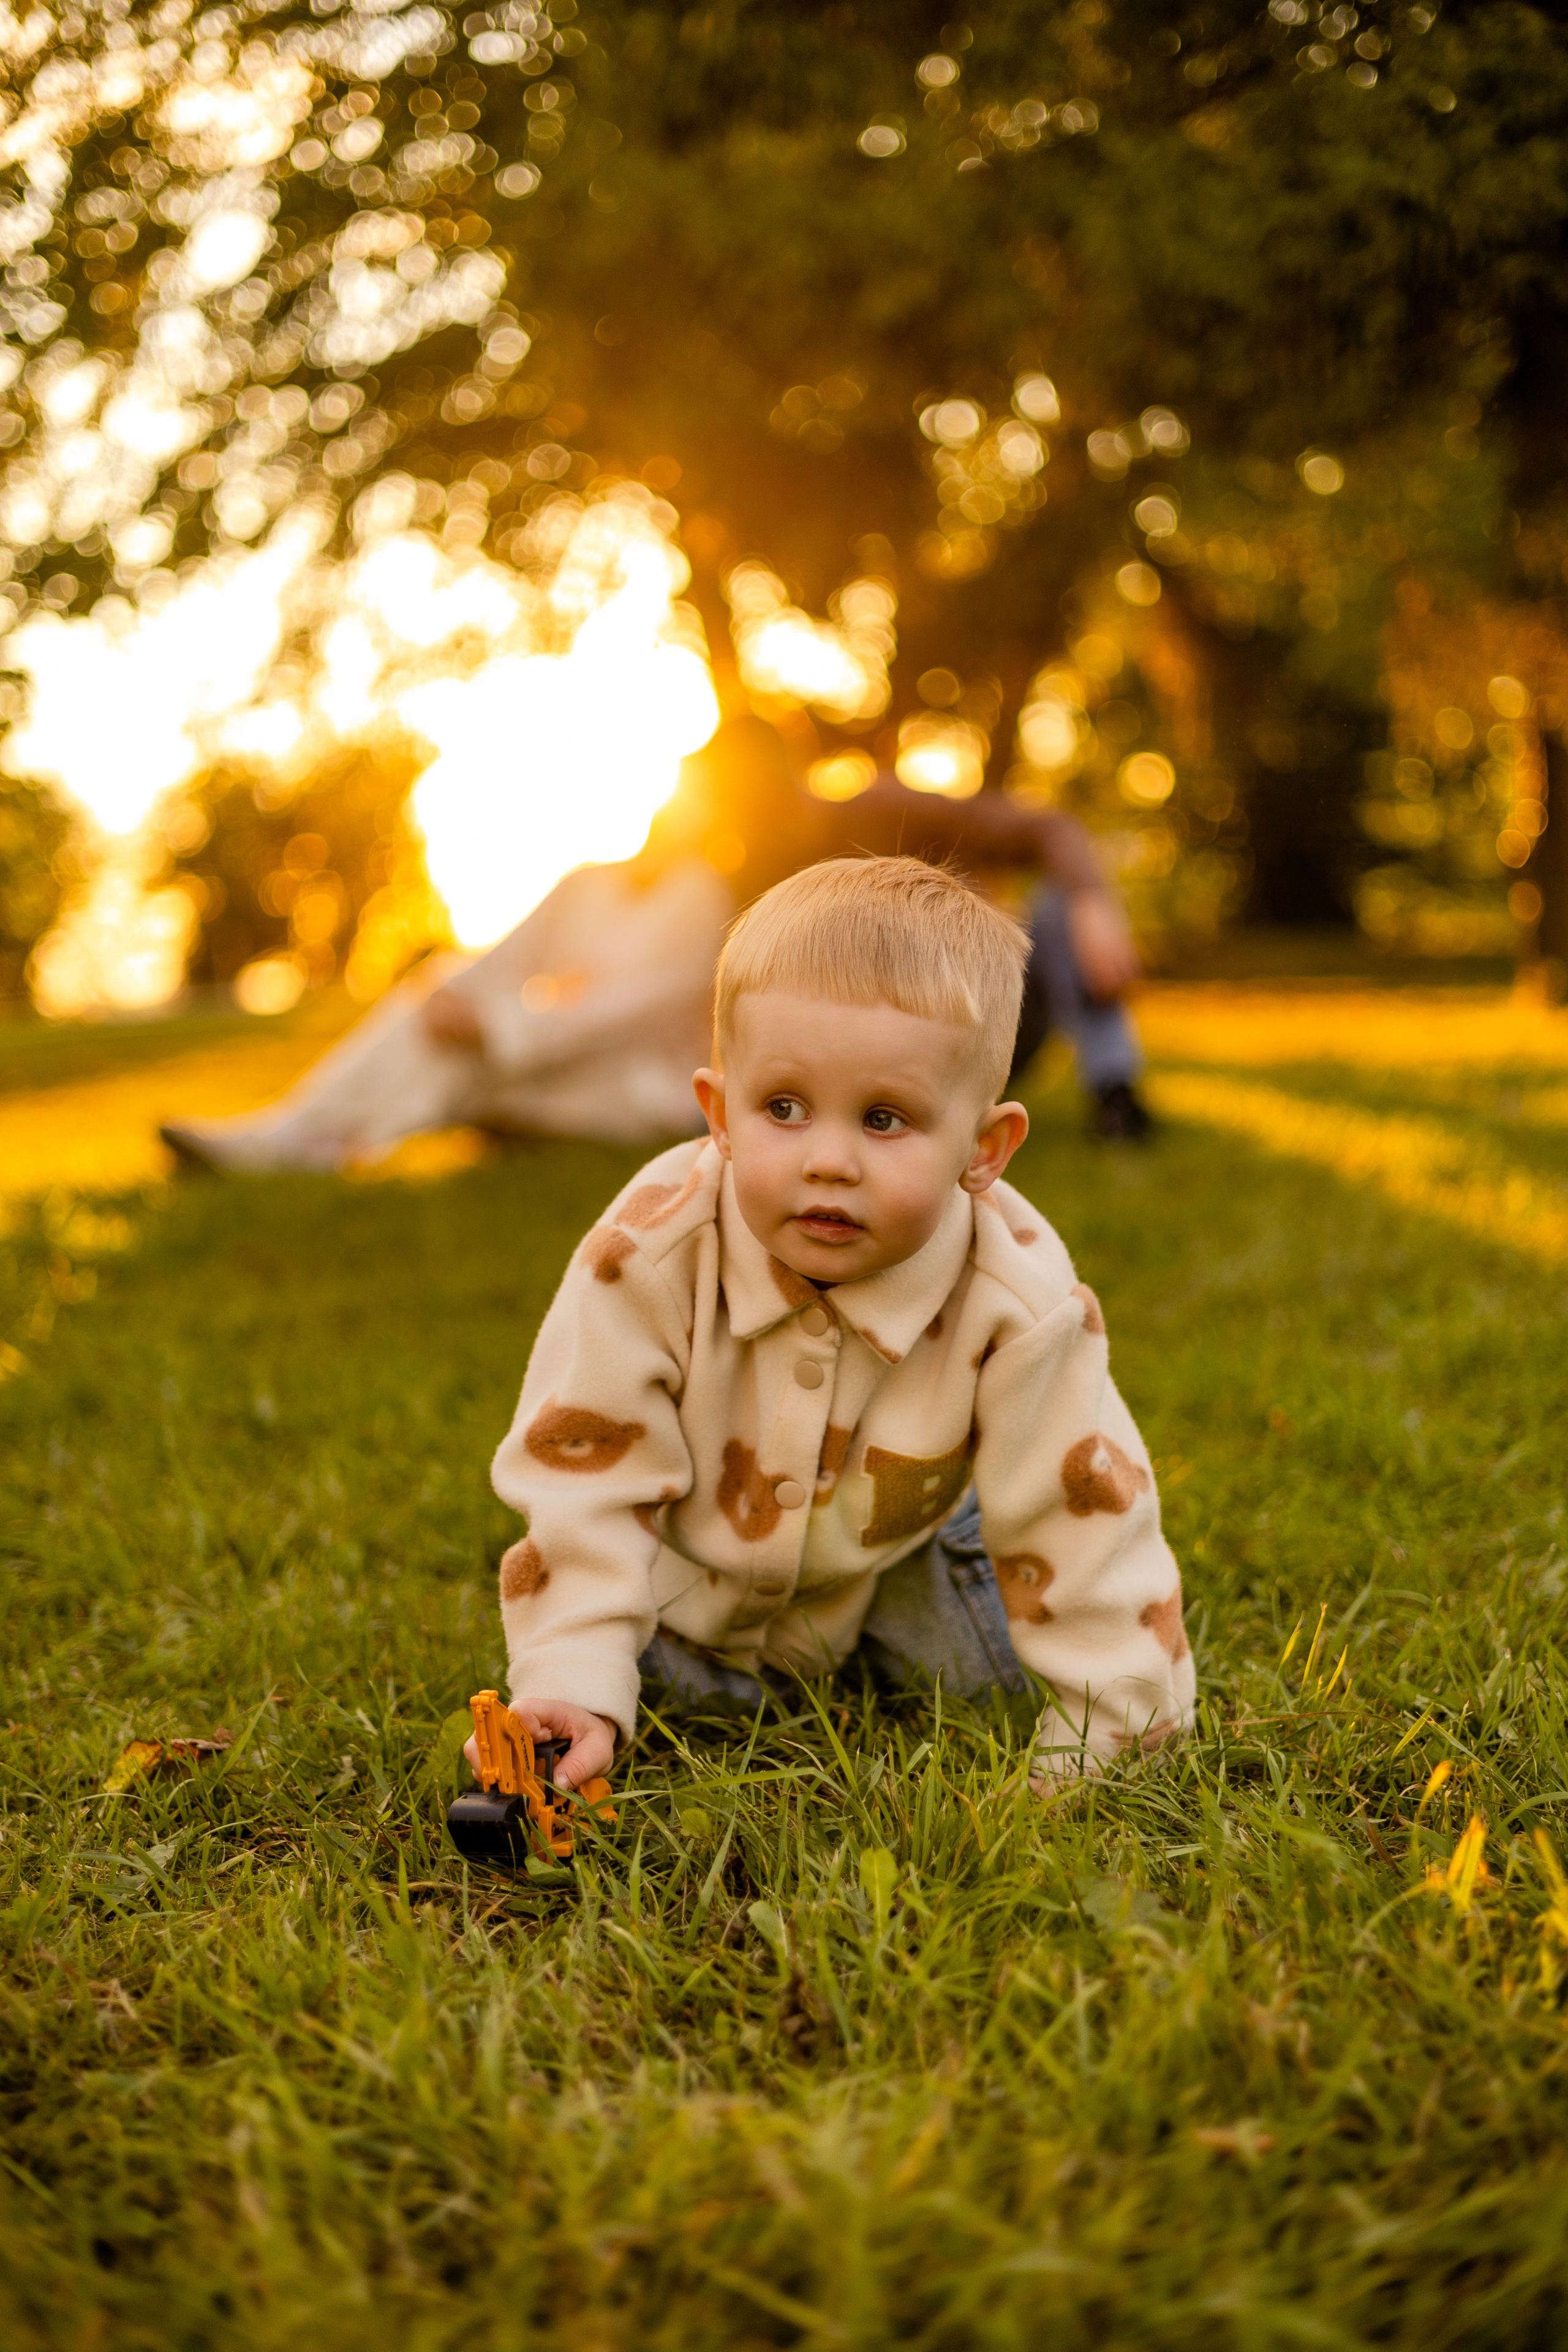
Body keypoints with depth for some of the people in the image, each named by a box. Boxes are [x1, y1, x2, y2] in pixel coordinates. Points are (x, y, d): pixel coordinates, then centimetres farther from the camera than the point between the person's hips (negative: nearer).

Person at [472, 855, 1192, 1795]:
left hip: (897, 1543, 1)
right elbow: (583, 1477, -27)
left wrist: (1106, 1732, -23)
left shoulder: (1017, 1303, -35)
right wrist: (573, 1683, -33)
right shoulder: (649, 1257, -36)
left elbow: (1078, 1511, -25)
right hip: (693, 1558, -1)